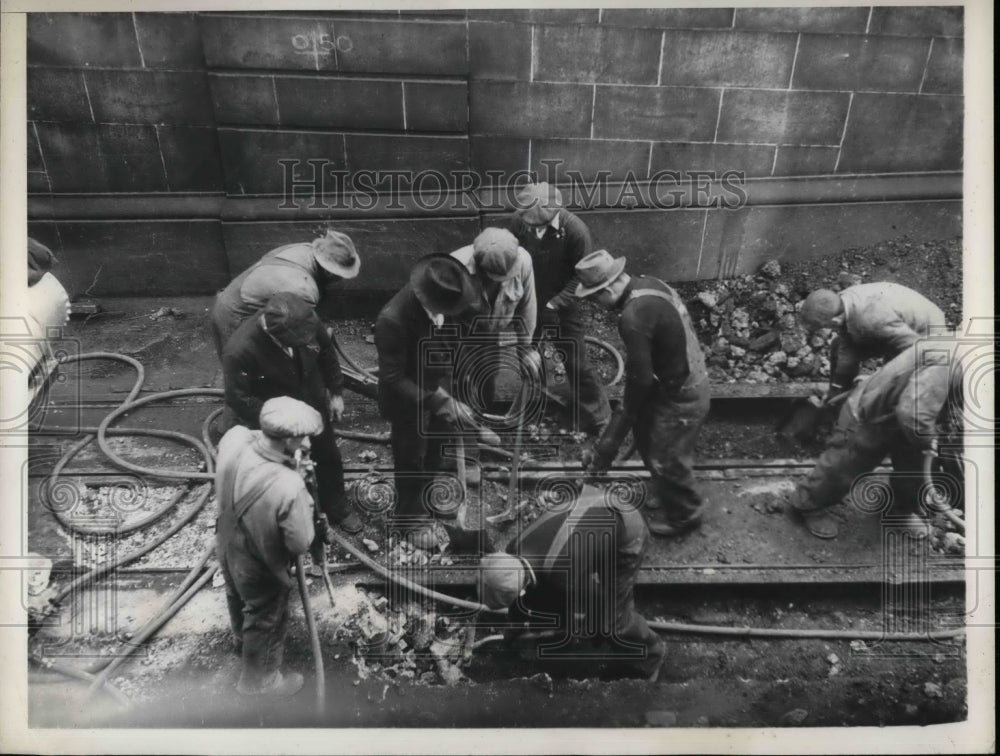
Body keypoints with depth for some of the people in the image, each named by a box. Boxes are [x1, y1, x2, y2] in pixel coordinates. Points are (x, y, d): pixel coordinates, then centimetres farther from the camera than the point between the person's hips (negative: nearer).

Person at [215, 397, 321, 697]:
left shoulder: (234, 439, -27)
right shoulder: (289, 487, -43)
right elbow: (300, 543, -27)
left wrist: (264, 435, -11)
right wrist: (303, 499, -17)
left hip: (227, 548, 7)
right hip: (261, 568, -7)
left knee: (238, 597, 37)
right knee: (266, 622, 24)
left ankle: (242, 638, 70)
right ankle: (258, 681, 51)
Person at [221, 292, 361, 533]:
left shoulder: (307, 321, -26)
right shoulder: (239, 350, -37)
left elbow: (327, 354, -4)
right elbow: (238, 399, -23)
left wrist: (336, 392, 3)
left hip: (314, 408, 5)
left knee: (329, 458, 23)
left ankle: (338, 509, 50)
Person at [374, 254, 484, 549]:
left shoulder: (448, 301, -20)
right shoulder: (392, 320, -35)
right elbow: (394, 380, -28)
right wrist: (439, 402, -33)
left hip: (441, 389, 6)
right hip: (409, 402, -6)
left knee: (435, 455, 24)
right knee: (412, 460, 16)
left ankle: (422, 504, 52)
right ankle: (412, 518, 42)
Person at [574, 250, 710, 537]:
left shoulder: (633, 317, -31)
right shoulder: (648, 283, -3)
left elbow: (641, 377, -24)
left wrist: (628, 410, -4)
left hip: (681, 396, -9)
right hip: (688, 378, 9)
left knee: (665, 458, 10)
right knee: (647, 436, 24)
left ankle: (683, 515, 35)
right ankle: (662, 495, 45)